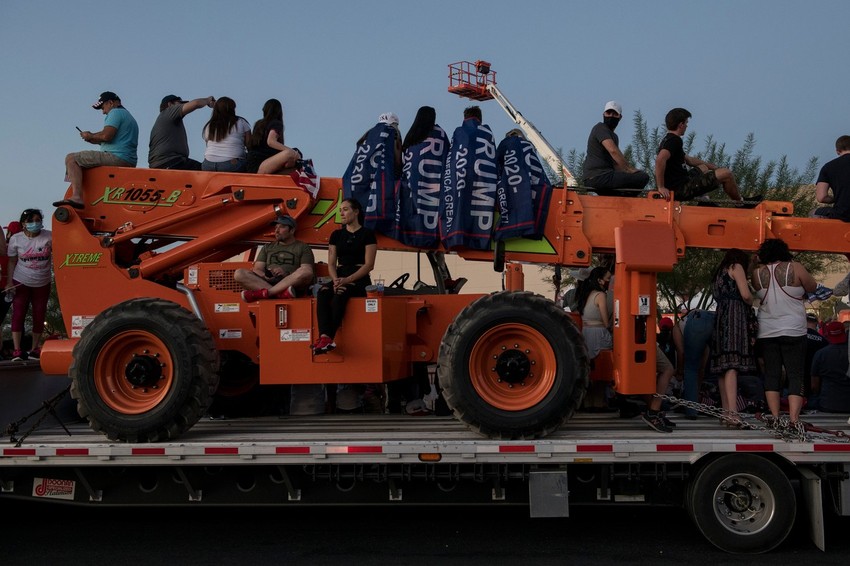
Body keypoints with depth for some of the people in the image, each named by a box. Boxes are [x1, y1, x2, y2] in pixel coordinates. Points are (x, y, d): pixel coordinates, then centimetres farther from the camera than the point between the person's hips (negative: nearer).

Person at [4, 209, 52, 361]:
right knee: (18, 314, -6)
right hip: (21, 282, -1)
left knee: (39, 316, 5)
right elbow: (12, 261, 2)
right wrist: (9, 282, -4)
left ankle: (35, 349, 16)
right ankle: (17, 350, -5)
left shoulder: (49, 237, -7)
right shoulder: (16, 239, -4)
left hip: (42, 284, 1)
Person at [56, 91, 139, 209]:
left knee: (71, 159, -11)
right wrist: (96, 140, 17)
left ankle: (77, 196, -29)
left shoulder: (115, 112, -4)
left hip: (116, 157, -11)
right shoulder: (130, 117, 28)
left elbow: (106, 135, -19)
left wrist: (91, 136, 0)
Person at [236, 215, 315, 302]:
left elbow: (308, 272, 2)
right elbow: (257, 269, 16)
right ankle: (282, 294, -36)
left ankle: (262, 293, -36)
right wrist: (265, 275, -9)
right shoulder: (267, 247, 28)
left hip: (291, 285, -3)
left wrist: (287, 274, -15)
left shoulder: (303, 248, 16)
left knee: (305, 272, -35)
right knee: (239, 273, -20)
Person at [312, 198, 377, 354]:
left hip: (359, 280, -4)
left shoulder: (367, 234, 3)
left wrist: (348, 280, -18)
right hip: (340, 278, 4)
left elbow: (369, 264, -6)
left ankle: (328, 338, -42)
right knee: (323, 292, -30)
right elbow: (331, 263, 12)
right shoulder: (336, 235, 18)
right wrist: (335, 279, -11)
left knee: (340, 293, -38)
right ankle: (324, 337, -46)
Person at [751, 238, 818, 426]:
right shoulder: (795, 268, -7)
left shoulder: (757, 273, 0)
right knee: (796, 375, 1)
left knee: (771, 374, 8)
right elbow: (812, 287, 5)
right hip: (793, 331, -2)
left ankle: (775, 418, 5)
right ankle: (793, 420, -6)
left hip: (767, 333, 3)